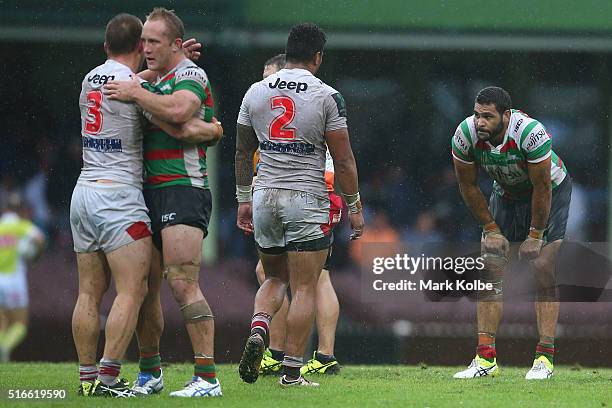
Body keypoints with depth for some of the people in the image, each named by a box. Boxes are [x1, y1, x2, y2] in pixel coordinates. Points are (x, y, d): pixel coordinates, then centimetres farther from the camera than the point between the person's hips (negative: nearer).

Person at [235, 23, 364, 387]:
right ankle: (292, 371, 0)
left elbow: (243, 153, 13)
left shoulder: (256, 93, 5)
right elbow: (343, 160, -6)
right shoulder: (326, 97, -8)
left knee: (275, 278, 21)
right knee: (305, 289, 2)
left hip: (265, 197, 4)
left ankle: (259, 329, -7)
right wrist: (354, 207, 3)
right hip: (308, 200, -4)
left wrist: (244, 199, 23)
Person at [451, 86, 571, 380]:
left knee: (544, 272, -13)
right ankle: (486, 358, -6)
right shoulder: (465, 134, -25)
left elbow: (542, 188, -26)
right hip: (506, 193, 4)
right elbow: (468, 185, -9)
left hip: (551, 191, -4)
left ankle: (545, 356, -10)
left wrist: (535, 235, -19)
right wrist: (490, 229, -7)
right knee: (489, 271, -7)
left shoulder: (530, 132, -37)